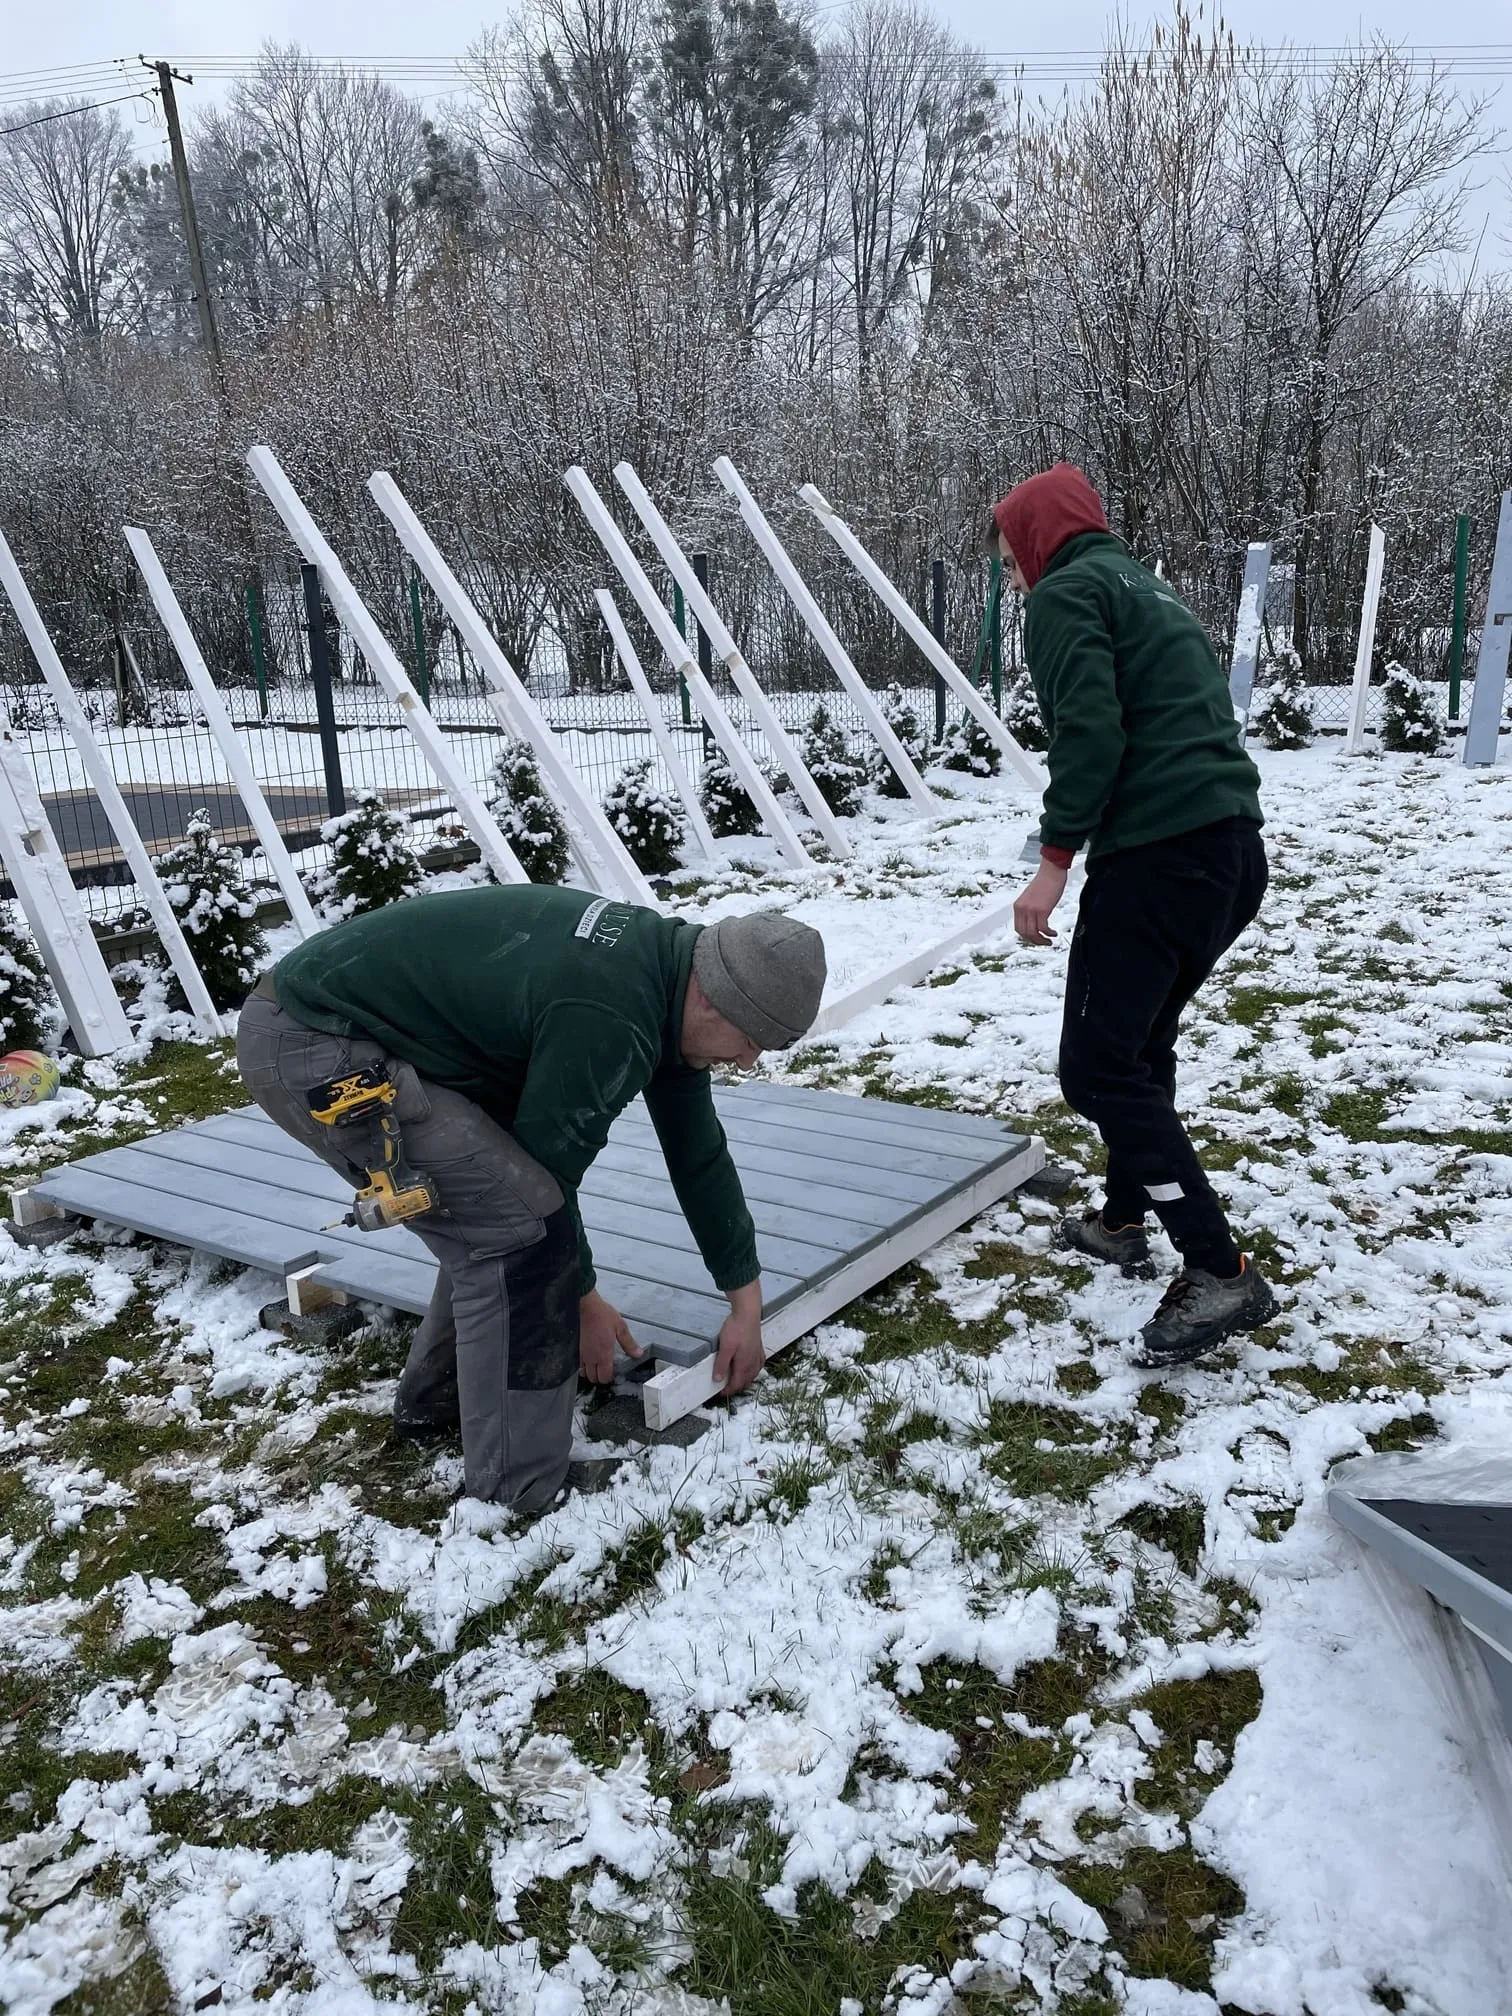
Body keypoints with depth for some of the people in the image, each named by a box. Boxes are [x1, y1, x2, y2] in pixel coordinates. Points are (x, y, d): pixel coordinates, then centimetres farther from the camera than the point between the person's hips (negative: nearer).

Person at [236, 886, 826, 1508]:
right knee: (517, 1225, -13)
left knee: (494, 1213, 14)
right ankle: (517, 1490, 0)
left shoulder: (664, 965, 4)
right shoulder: (608, 1023, -26)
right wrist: (581, 1297, 6)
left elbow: (697, 1150, 12)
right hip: (308, 1045, -10)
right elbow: (543, 1172, -12)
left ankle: (433, 1401, 32)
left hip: (343, 1017, 10)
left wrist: (746, 1304, 18)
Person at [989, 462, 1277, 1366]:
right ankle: (1122, 1220, 34)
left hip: (1159, 855, -10)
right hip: (1236, 847, 10)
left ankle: (1221, 1273, -9)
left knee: (1099, 1065, -7)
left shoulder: (1066, 593, -1)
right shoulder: (1151, 587, 26)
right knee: (1143, 1040, 22)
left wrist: (1055, 860, -14)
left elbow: (1089, 731, -16)